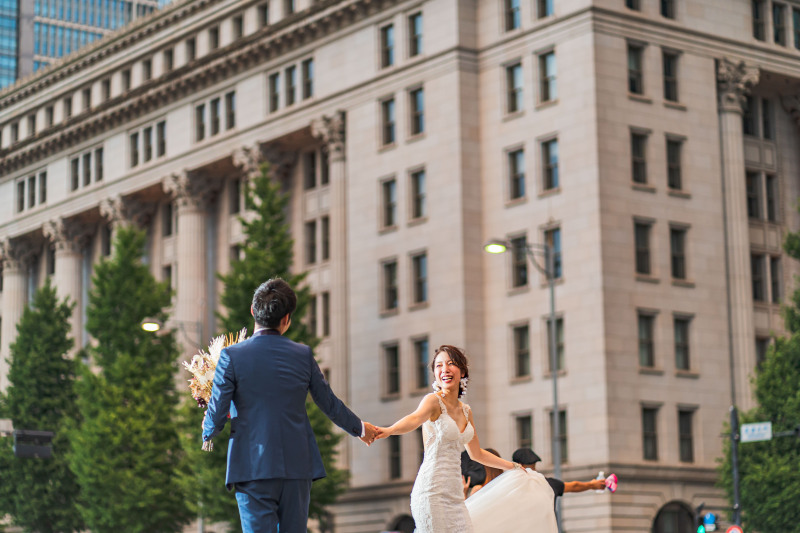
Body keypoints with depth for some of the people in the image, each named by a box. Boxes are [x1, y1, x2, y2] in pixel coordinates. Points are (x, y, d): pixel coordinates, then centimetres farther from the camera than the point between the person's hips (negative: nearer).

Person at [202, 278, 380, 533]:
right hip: (297, 467, 3)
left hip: (254, 468, -3)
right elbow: (329, 403, 12)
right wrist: (360, 428, 31)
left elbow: (217, 413, -5)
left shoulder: (232, 356, -5)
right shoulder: (303, 355, 3)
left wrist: (208, 431, 19)